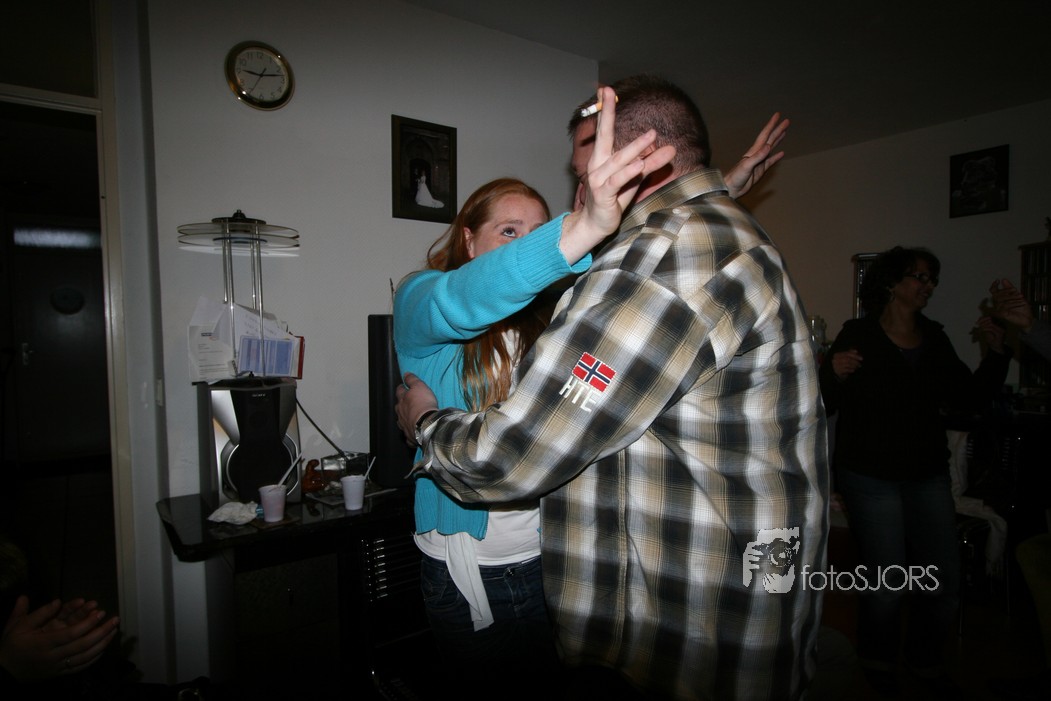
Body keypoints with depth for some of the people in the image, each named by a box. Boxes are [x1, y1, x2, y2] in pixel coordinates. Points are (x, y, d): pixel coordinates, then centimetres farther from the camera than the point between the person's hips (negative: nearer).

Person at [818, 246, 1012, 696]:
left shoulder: (935, 339, 10)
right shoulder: (859, 335, -7)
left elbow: (969, 401, 11)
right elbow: (824, 406, -11)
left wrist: (996, 355, 1)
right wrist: (835, 374, -30)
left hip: (929, 476, 6)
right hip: (871, 477, -6)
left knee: (944, 585, 9)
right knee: (889, 585, -1)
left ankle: (925, 661, 36)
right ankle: (877, 660, 28)